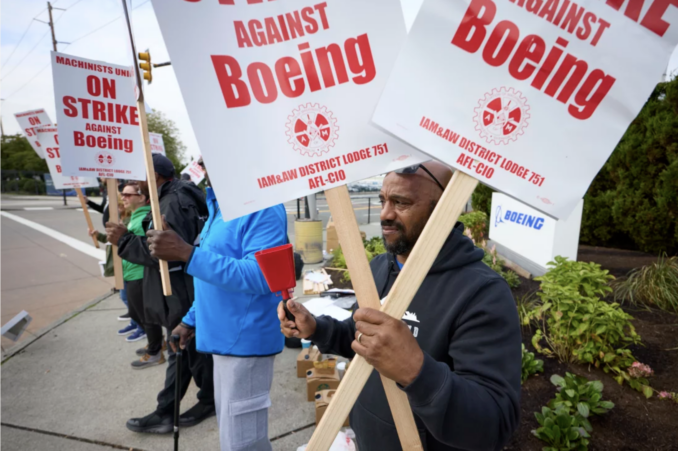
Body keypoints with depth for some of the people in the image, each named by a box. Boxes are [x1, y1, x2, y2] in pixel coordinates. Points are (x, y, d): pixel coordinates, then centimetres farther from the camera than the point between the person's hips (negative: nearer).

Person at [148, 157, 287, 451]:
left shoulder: (262, 207, -19)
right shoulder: (220, 204, 12)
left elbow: (259, 276, -30)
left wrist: (187, 253, -32)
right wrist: (192, 319, 20)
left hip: (245, 339, -10)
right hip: (225, 336, 10)